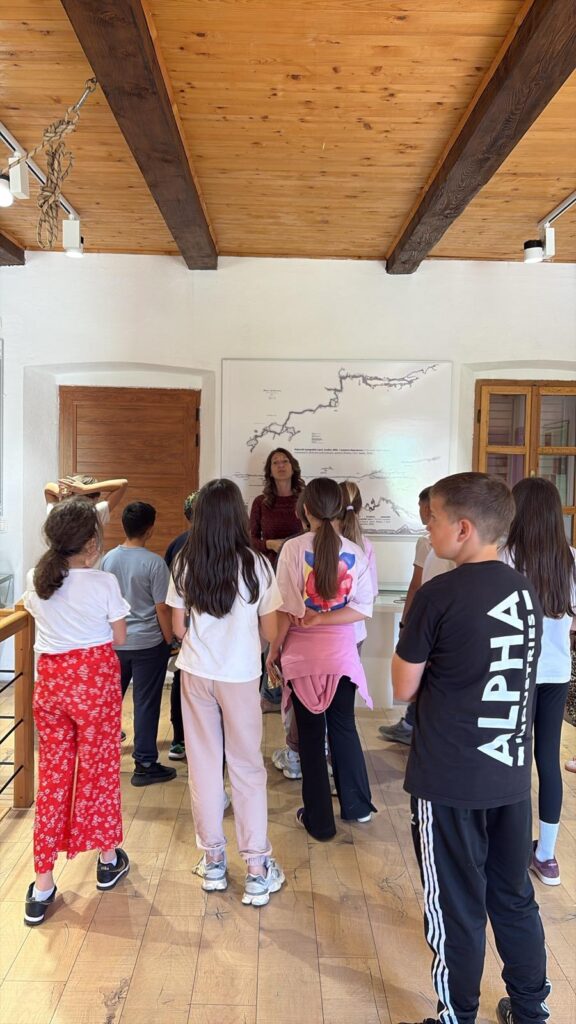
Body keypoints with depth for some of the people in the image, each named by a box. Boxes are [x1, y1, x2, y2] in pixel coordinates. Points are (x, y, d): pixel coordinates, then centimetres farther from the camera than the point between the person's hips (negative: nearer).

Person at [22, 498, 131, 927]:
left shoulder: (36, 579, -1)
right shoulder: (103, 583, -15)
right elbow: (119, 638, -6)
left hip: (50, 678, 4)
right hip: (94, 678, -4)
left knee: (53, 772, 13)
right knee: (98, 767, 13)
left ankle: (42, 886, 18)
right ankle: (108, 858, 33)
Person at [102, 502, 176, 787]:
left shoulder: (108, 559, 0)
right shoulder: (154, 563, -16)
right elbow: (162, 608, -14)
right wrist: (169, 641, -1)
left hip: (114, 642, 5)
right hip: (148, 644, -5)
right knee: (146, 703, 5)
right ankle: (145, 764, 13)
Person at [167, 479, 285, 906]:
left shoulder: (185, 564, -6)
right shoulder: (256, 564, -13)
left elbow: (179, 627, 0)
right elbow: (270, 632, -6)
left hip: (195, 674, 2)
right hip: (240, 676, -2)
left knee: (204, 764, 14)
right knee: (247, 766, 10)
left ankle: (213, 860, 26)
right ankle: (257, 868, 17)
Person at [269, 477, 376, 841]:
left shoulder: (294, 549, -12)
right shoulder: (355, 552, -4)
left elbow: (287, 608, -14)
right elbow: (362, 608, -8)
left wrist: (274, 648, -3)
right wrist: (321, 619, -8)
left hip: (304, 653, -2)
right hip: (342, 652, 3)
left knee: (311, 734, 10)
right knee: (344, 726, 20)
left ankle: (319, 819, 21)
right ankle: (357, 805, 34)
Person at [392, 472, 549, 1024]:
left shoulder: (439, 595, -19)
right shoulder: (527, 592, 1)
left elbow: (404, 687, -9)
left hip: (450, 780, -6)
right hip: (511, 773, 6)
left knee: (456, 906, 12)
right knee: (514, 897, 22)